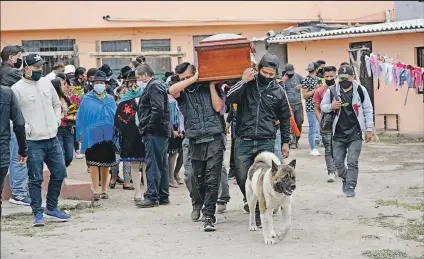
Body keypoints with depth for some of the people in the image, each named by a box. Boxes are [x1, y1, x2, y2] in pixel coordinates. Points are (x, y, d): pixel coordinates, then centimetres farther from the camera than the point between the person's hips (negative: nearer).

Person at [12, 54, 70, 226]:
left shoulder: (46, 83, 9)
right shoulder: (17, 89, -9)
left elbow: (56, 104, 22)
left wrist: (57, 120, 8)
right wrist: (25, 127, -16)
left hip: (53, 139, 6)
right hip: (33, 142, -6)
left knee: (59, 173, 10)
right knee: (35, 179, -1)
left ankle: (51, 208, 25)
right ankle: (38, 214, 9)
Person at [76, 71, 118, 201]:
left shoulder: (110, 100, 10)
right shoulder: (87, 100, 3)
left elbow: (115, 116, 11)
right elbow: (81, 117, 4)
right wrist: (81, 133, -1)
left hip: (107, 136, 3)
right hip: (92, 135, -2)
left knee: (105, 163, 9)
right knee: (94, 163, -5)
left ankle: (104, 189, 20)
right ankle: (96, 191, -2)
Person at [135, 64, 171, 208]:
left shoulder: (153, 86, -10)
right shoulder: (156, 85, 21)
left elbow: (157, 109, -21)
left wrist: (149, 127, -16)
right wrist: (145, 128, 15)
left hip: (154, 132, -10)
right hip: (161, 132, 10)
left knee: (153, 164, -9)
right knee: (161, 165, 11)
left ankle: (152, 196, -8)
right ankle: (163, 196, 15)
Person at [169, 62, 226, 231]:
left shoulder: (211, 88, 10)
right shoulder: (182, 92, 9)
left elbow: (218, 107, -3)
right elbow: (172, 90, -14)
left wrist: (212, 85, -1)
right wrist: (194, 79, -8)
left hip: (214, 139, -2)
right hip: (195, 141, 2)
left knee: (212, 179, -9)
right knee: (197, 178, 11)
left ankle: (209, 215, -9)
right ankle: (197, 204, 38)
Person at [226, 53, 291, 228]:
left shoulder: (278, 91, 8)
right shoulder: (246, 84, 4)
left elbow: (285, 119, 16)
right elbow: (230, 98, -12)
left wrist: (285, 142, 14)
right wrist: (243, 81, -18)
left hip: (266, 143, 0)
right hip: (244, 141, 0)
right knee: (241, 177, 0)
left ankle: (259, 214, 8)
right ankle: (248, 197, 32)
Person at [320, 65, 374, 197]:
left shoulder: (360, 90, -4)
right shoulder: (332, 91, -1)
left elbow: (368, 110, 3)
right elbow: (323, 106, 11)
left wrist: (369, 129, 1)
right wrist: (331, 106, -13)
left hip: (355, 133, -2)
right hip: (338, 133, 2)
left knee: (352, 161, -7)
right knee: (338, 162, 5)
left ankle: (350, 186, 1)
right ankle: (345, 179, 32)